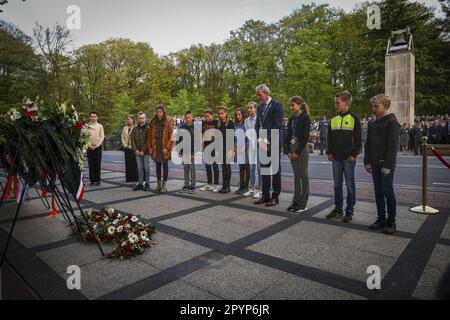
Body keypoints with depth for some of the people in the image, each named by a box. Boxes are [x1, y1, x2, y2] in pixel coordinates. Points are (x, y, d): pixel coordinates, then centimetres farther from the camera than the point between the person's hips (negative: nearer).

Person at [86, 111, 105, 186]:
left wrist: (96, 145, -8)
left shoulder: (100, 126, 6)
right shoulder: (87, 126, 6)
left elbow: (102, 137, 1)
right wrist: (89, 145, -9)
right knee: (91, 164, 2)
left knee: (98, 164, 0)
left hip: (98, 147, 0)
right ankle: (92, 180, 7)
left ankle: (98, 180, 6)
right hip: (90, 147, 0)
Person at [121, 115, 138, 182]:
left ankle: (135, 177, 5)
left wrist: (131, 146, -13)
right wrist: (125, 145, -2)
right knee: (128, 163, 6)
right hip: (127, 148, 5)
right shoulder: (125, 128, 13)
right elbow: (122, 137, 10)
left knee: (134, 163, -3)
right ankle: (128, 178, 12)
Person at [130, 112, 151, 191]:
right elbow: (132, 140, 7)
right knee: (139, 168, 8)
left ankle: (147, 184, 9)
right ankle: (140, 183, 14)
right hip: (137, 152, 4)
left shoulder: (148, 128, -3)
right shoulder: (135, 129, 10)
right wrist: (136, 150, -5)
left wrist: (143, 151, -14)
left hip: (146, 152, -4)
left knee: (146, 168, 2)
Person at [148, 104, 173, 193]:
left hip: (164, 148, -3)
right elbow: (149, 136, 8)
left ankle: (164, 185, 12)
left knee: (165, 166, 4)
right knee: (158, 166, 10)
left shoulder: (168, 123, -2)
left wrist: (167, 148, -13)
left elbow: (171, 137, -7)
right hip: (155, 147, 4)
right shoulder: (153, 123, 8)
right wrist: (150, 147, 1)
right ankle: (158, 185, 18)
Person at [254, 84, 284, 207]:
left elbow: (277, 125, -13)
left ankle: (275, 196, 9)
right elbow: (258, 124, 14)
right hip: (263, 143, 7)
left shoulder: (276, 105, -6)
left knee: (275, 170, 0)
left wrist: (267, 140, -16)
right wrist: (260, 139, -2)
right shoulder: (260, 107, 16)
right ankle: (265, 195, 18)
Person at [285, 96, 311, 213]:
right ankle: (295, 202, 18)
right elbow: (288, 135, 11)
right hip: (292, 150, 7)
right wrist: (288, 151, 1)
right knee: (296, 176, 11)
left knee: (303, 176, 0)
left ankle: (303, 204, 6)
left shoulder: (305, 118, -7)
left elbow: (305, 137, -13)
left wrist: (298, 152, -14)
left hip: (302, 150, -7)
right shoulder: (291, 119, 13)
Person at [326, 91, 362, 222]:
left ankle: (349, 211, 13)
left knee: (350, 184, 4)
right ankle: (338, 209, 21)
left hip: (349, 157, -5)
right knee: (337, 184, 10)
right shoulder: (333, 120, 10)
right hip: (336, 157, 5)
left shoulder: (354, 118, -4)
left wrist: (354, 154, -11)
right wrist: (329, 152, 6)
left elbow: (358, 138, -6)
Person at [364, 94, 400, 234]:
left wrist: (387, 165, -17)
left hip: (386, 164, -7)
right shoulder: (373, 124, 13)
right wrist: (367, 162, 7)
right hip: (375, 164, 7)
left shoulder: (392, 122, -8)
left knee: (388, 191, -1)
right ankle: (381, 219, 20)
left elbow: (393, 146, -14)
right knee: (378, 192, 10)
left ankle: (391, 222, 10)